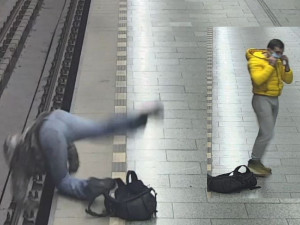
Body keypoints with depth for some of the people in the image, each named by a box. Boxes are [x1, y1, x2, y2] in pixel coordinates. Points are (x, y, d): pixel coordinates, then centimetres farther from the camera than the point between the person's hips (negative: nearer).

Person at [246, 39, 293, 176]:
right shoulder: (256, 60, -11)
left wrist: (286, 65, -4)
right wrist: (270, 65, -23)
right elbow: (258, 79, -26)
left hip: (274, 99, 8)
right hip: (262, 99, -8)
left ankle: (257, 162, 18)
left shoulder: (278, 62, 13)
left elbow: (288, 80, 11)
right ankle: (254, 162, -2)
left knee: (265, 133, 10)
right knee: (267, 134, -13)